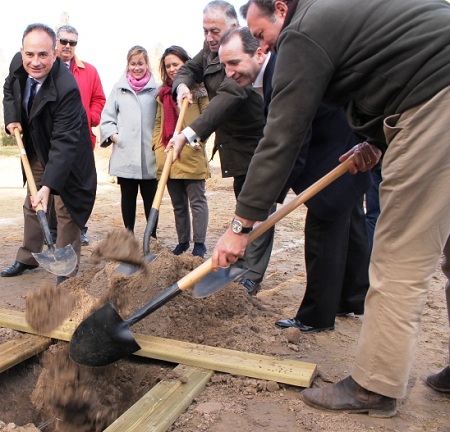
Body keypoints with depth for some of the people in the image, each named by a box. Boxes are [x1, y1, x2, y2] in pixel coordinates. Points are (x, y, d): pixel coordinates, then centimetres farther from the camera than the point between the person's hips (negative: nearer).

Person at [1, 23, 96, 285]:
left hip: (65, 154, -7)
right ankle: (28, 258, 36)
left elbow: (64, 142, -37)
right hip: (36, 150, 7)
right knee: (31, 206, 18)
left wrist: (48, 185, -43)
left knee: (66, 212, -3)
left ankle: (66, 274, 9)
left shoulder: (66, 88, -34)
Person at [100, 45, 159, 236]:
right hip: (124, 154, 2)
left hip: (149, 155, -2)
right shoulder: (119, 88, 7)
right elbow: (107, 116, 9)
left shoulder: (156, 89, 2)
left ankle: (153, 236, 17)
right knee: (127, 197, 11)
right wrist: (113, 135, -4)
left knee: (150, 197, 6)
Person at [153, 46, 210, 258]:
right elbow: (159, 122, 18)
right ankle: (183, 241, 25)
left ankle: (199, 243, 10)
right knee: (178, 204, 14)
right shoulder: (163, 92, 16)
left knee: (197, 201, 2)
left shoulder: (198, 89, 0)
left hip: (192, 156, -5)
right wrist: (157, 145, 7)